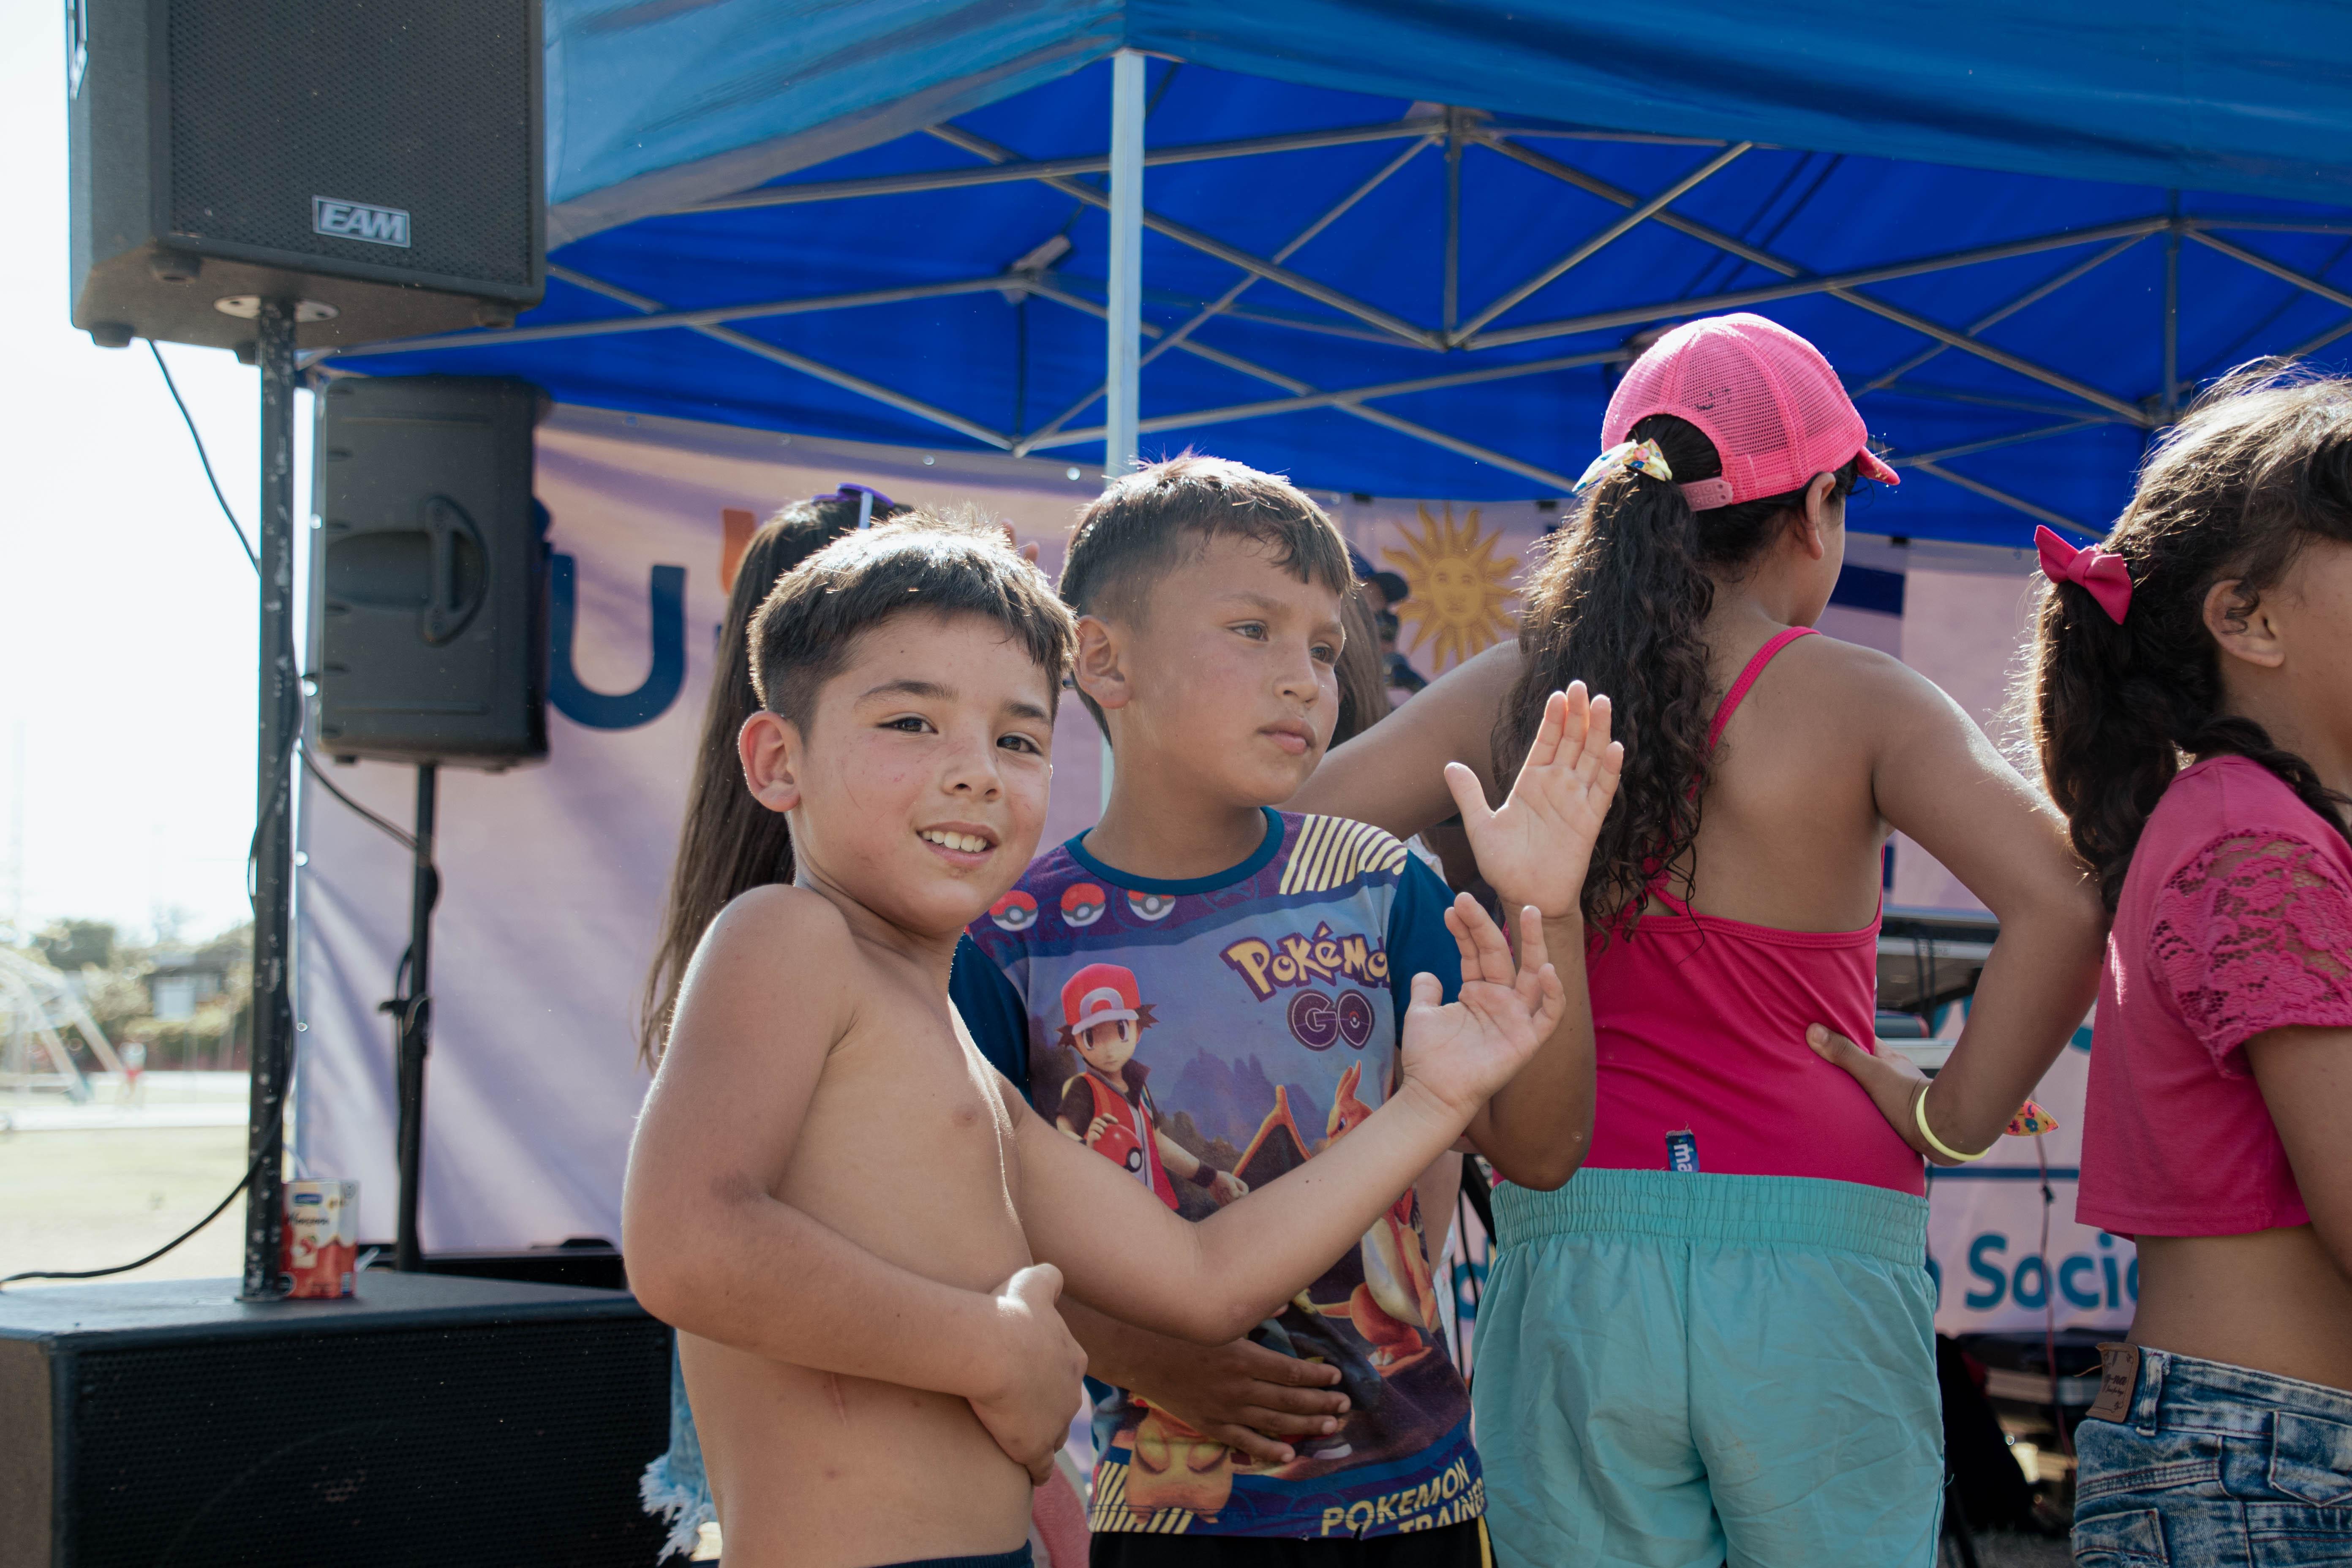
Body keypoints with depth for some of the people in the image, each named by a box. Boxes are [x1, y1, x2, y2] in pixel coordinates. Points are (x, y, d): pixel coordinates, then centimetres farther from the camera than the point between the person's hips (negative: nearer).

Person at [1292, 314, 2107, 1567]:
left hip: (1572, 1254, 3)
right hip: (1815, 1268, -2)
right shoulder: (1856, 704, -4)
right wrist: (1951, 1125, -5)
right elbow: (2059, 902, -17)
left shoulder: (1516, 694, 4)